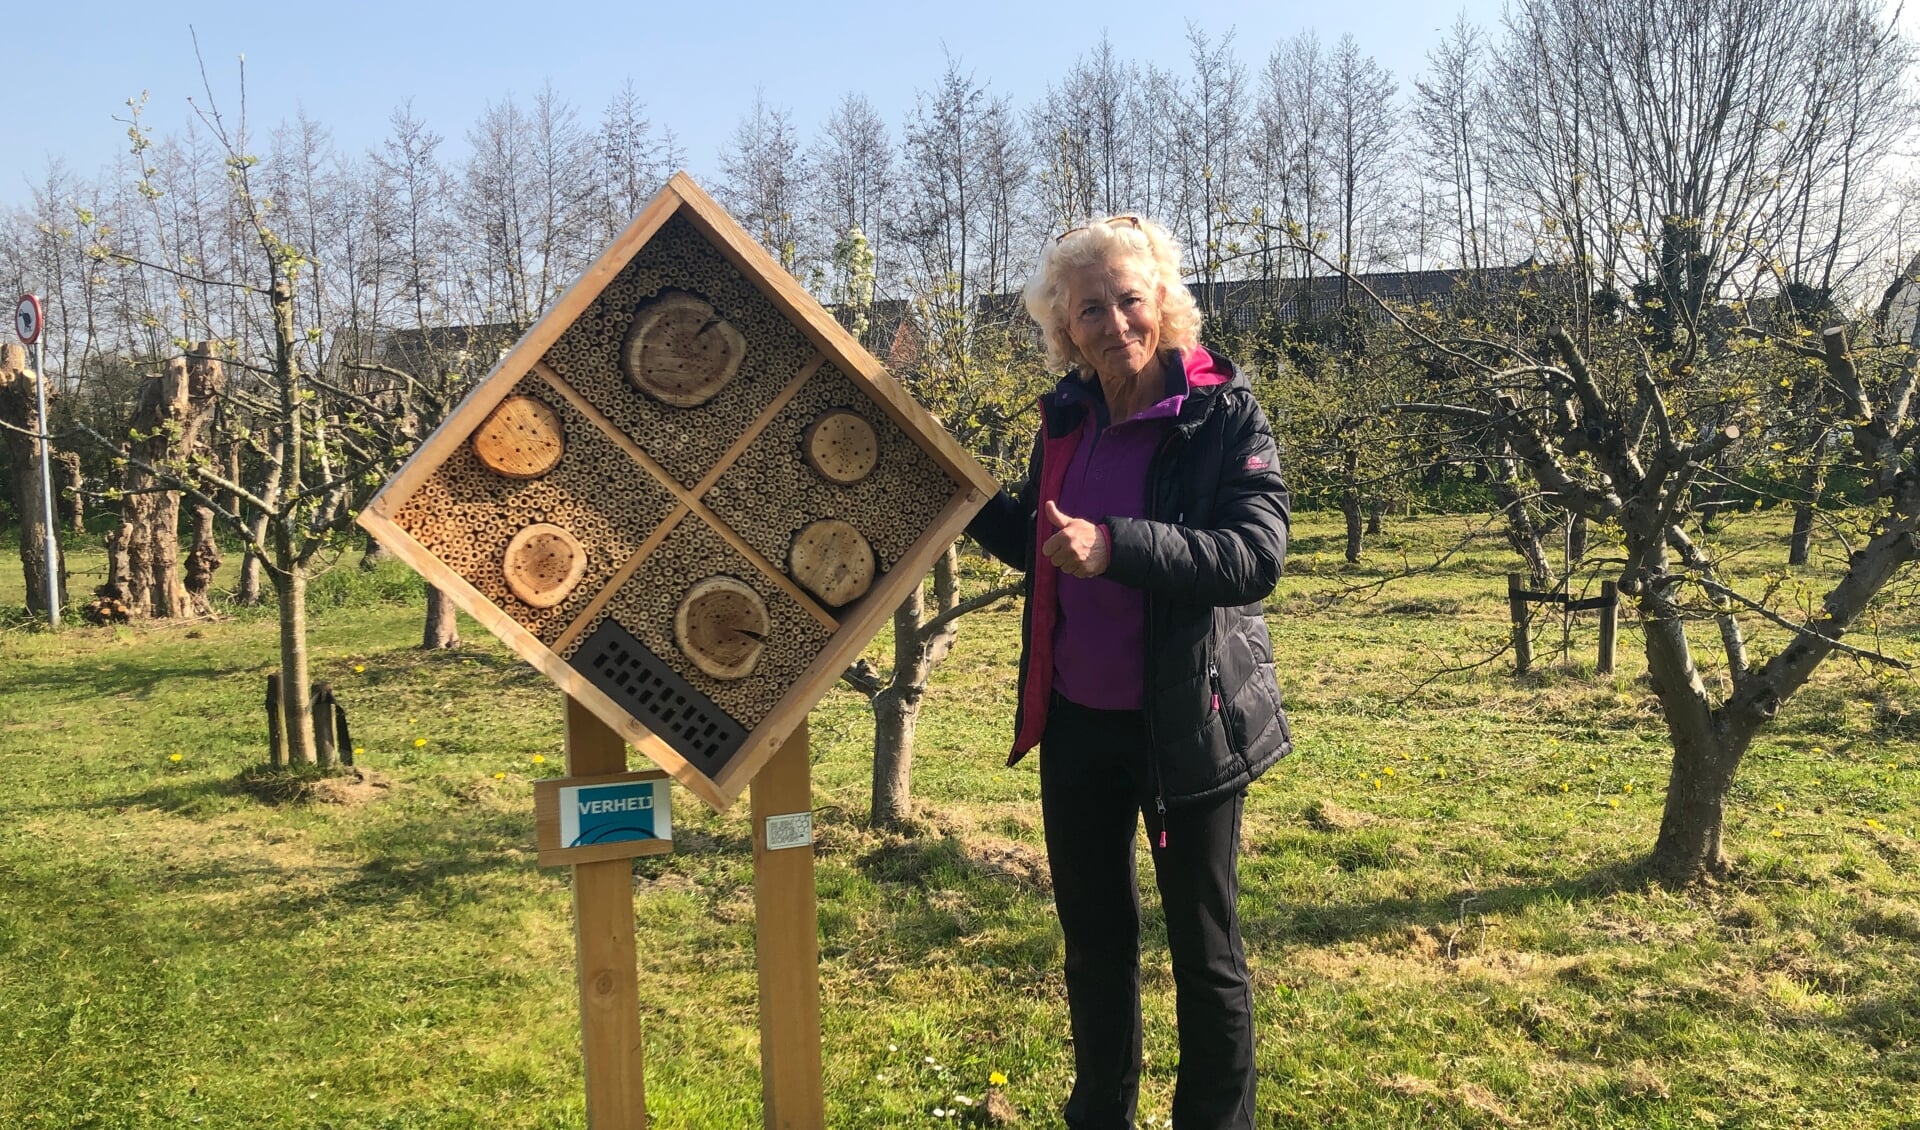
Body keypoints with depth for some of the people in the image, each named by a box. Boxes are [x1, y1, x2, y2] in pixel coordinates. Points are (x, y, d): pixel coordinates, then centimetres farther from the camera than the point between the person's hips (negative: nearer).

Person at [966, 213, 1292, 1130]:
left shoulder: (1225, 415, -11)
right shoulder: (1066, 418, 5)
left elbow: (1255, 556, -23)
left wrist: (1117, 547, -33)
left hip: (1186, 727, -5)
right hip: (1076, 722, 6)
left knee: (1204, 948, 10)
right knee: (1092, 933, 19)